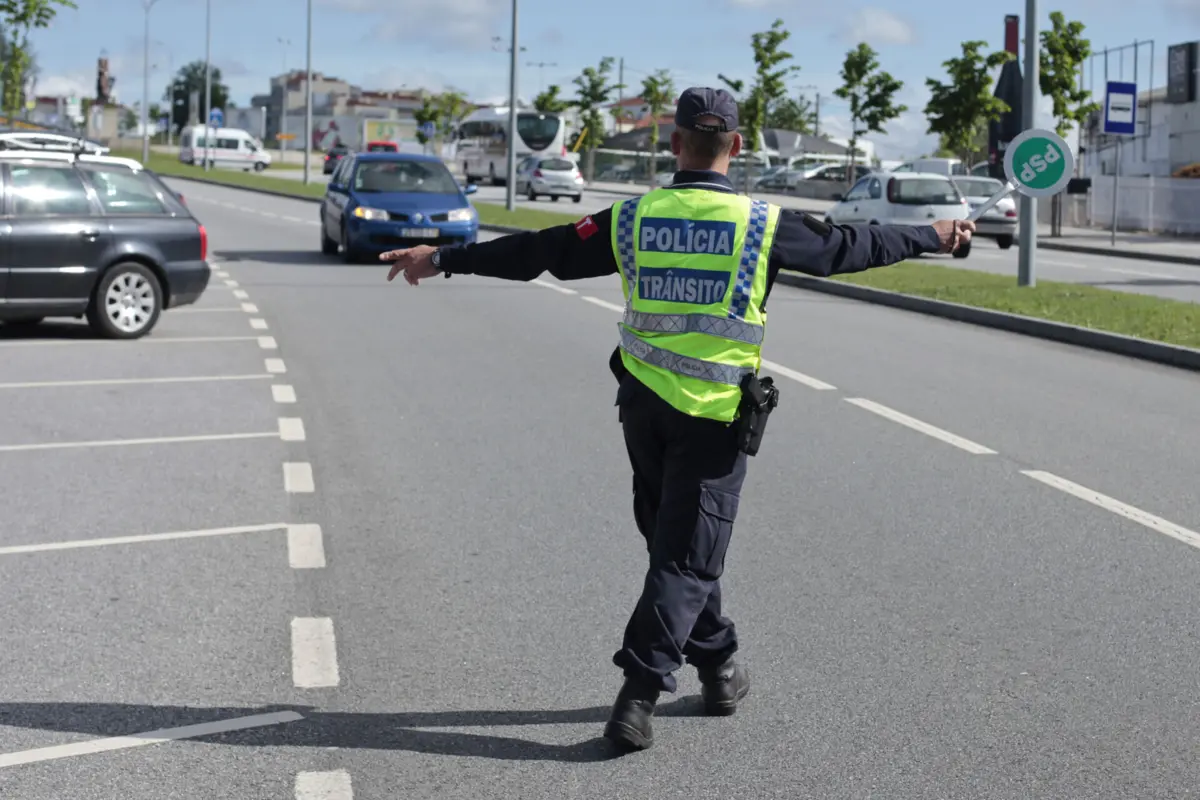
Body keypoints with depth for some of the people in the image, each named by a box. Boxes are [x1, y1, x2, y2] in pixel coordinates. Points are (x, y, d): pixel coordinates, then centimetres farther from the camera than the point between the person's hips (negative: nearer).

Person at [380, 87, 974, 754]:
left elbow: (538, 252, 3)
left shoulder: (632, 219, -1)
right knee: (688, 557, 2)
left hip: (644, 404, 3)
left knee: (673, 541, 19)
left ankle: (719, 665, 30)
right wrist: (930, 238, 23)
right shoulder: (763, 225, -6)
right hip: (716, 416, -3)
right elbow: (850, 247, 6)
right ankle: (639, 694, -6)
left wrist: (442, 259, 15)